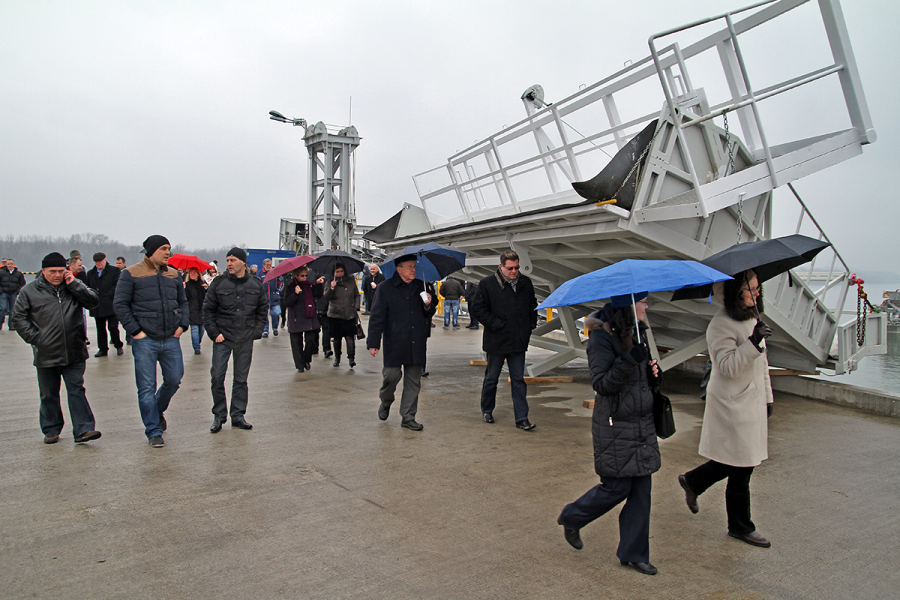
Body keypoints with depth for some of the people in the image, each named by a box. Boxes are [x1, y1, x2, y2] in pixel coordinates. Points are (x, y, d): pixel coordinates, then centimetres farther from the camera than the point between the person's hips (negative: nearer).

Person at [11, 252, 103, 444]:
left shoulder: (74, 287, 6)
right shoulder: (30, 291, 2)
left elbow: (93, 301, -5)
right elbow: (18, 318, 5)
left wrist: (74, 284, -11)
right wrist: (35, 338, -4)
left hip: (74, 353, 0)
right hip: (46, 355, 0)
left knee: (77, 391, 0)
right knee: (48, 395, 11)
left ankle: (83, 430, -2)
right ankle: (51, 430, 25)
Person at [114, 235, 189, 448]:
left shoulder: (173, 275, 12)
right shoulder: (131, 274, -2)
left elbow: (183, 302, 20)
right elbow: (120, 304, -4)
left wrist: (182, 324, 5)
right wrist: (135, 330, -10)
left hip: (171, 340, 4)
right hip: (145, 341, -4)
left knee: (174, 380, 9)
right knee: (147, 388, 0)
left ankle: (158, 411, 38)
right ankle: (154, 431, 11)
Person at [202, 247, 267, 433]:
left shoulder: (256, 284, 4)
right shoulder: (218, 283, -2)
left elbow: (262, 310, 12)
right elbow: (208, 310, 2)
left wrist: (257, 332, 2)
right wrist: (214, 333, -6)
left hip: (245, 339, 2)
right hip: (223, 337, -1)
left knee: (241, 378, 8)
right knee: (217, 377, -3)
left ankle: (238, 415, 18)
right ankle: (219, 416, 11)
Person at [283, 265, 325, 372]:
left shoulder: (309, 284, 9)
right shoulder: (290, 286, -5)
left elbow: (318, 295, 6)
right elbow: (286, 303, -13)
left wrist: (318, 284, -6)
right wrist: (295, 293, -25)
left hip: (310, 318, 4)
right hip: (296, 320, -4)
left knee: (311, 341, 2)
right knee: (297, 343, 4)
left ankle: (306, 360, 27)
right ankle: (299, 365, 17)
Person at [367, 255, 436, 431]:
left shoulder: (420, 287, 10)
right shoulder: (385, 288, -1)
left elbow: (428, 315, 17)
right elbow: (377, 317, -3)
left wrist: (428, 306, -6)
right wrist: (373, 343, -7)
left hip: (417, 343, 4)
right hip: (394, 343, -4)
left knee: (413, 381, 7)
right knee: (392, 374, -5)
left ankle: (408, 417, 18)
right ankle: (385, 402, 27)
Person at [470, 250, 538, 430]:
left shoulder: (525, 283, 5)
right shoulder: (487, 284, -8)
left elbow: (533, 306, 20)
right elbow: (477, 308, -8)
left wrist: (530, 325, 8)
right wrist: (496, 324, -13)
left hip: (519, 341, 3)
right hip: (496, 341, -3)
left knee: (519, 380, 5)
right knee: (491, 379, 12)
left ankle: (522, 418, 8)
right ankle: (486, 411, 31)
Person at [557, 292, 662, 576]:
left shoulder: (636, 332, 10)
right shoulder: (601, 338, -15)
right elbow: (602, 384, -20)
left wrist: (653, 372, -1)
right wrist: (629, 361, -30)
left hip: (642, 423, 8)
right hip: (615, 426, -8)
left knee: (641, 488, 9)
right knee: (618, 486, 0)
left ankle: (633, 553, 22)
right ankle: (571, 518, 26)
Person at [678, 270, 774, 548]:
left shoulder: (751, 318, 11)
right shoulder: (721, 325, -18)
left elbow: (761, 362, 18)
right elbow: (727, 367, -23)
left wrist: (767, 397, 20)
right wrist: (752, 342, -32)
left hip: (751, 402, 9)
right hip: (733, 405, -9)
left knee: (737, 460, 15)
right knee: (741, 469, 2)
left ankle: (693, 481, 35)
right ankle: (741, 527, 19)